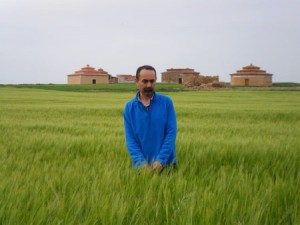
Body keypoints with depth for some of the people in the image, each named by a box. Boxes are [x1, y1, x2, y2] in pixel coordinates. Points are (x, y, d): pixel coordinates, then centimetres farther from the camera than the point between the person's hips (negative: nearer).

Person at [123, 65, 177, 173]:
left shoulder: (166, 102, -2)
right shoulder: (129, 107, 0)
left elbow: (171, 133, -7)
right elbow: (130, 139, -3)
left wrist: (161, 160, -16)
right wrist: (142, 163, -16)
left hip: (165, 164, -1)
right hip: (141, 165, 1)